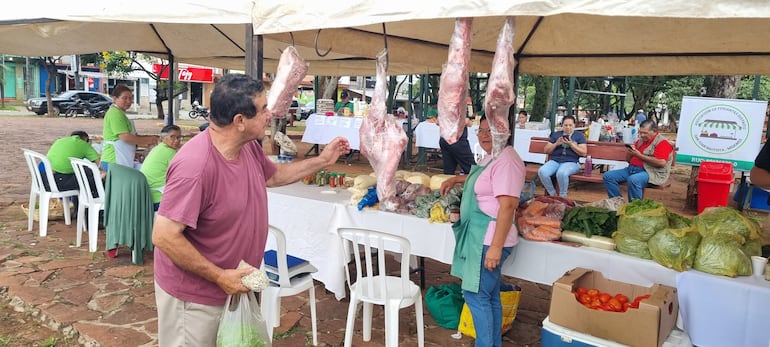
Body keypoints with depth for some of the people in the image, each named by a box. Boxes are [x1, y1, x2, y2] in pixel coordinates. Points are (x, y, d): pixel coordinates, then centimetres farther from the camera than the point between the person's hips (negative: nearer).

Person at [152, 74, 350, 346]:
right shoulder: (195, 166, -31)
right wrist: (219, 276, -23)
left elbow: (273, 175, 18)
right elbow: (164, 236, -28)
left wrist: (322, 161, 15)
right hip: (195, 294, -8)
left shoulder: (249, 147, -3)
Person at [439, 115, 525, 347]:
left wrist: (496, 246, -28)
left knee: (475, 295, -4)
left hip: (489, 240, -10)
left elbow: (508, 206, -26)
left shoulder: (506, 161, -19)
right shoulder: (491, 157, 13)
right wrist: (455, 180, 28)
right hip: (479, 237, 10)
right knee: (489, 296, 17)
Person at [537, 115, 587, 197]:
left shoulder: (579, 135, 13)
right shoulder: (556, 134, 19)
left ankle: (563, 197, -18)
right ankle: (552, 194, -12)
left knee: (561, 173, -39)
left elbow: (583, 153, 2)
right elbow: (546, 150, 15)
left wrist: (571, 144, -8)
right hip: (554, 161, 3)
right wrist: (556, 144, -2)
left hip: (571, 162, -3)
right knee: (542, 172, -30)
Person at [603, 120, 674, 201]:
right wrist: (631, 153, -1)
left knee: (633, 180, -39)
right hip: (632, 168, 8)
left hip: (651, 172, -8)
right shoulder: (640, 140, 18)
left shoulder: (662, 142, -6)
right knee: (608, 176, -7)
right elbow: (629, 160, 24)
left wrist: (640, 155, -15)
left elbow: (661, 163, -20)